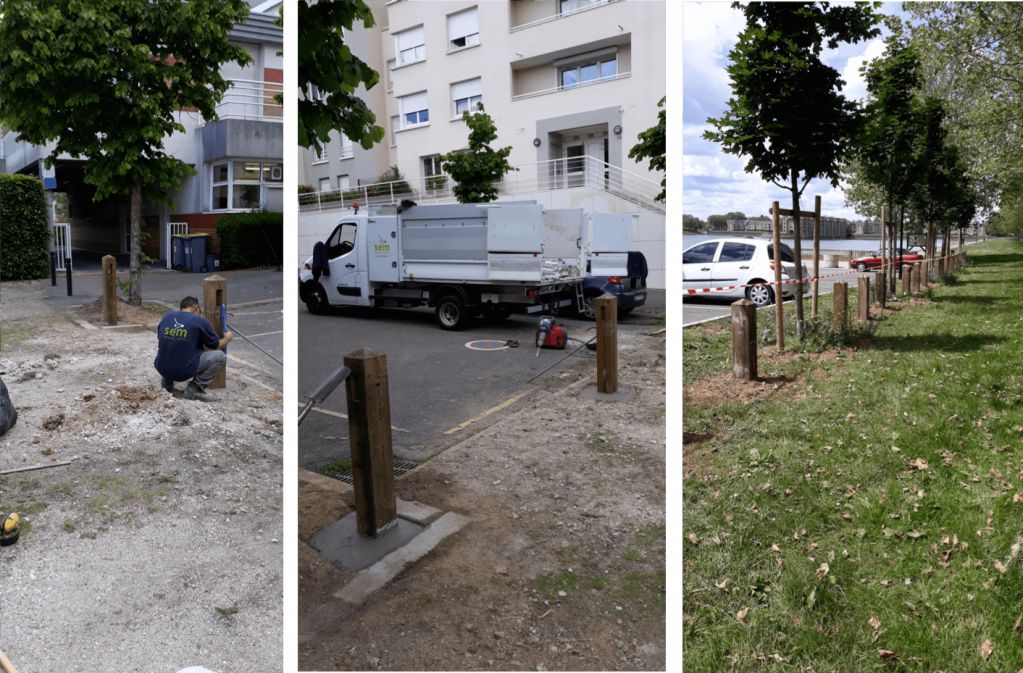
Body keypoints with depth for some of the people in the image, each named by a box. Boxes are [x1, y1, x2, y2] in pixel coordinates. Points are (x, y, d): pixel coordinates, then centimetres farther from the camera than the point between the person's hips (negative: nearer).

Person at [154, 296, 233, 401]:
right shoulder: (200, 321, -4)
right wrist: (227, 338, 30)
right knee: (220, 356, 8)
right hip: (184, 371, -6)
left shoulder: (166, 316, 9)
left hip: (162, 369, 6)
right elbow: (217, 346, 8)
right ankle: (195, 388, -1)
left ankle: (167, 381, 21)